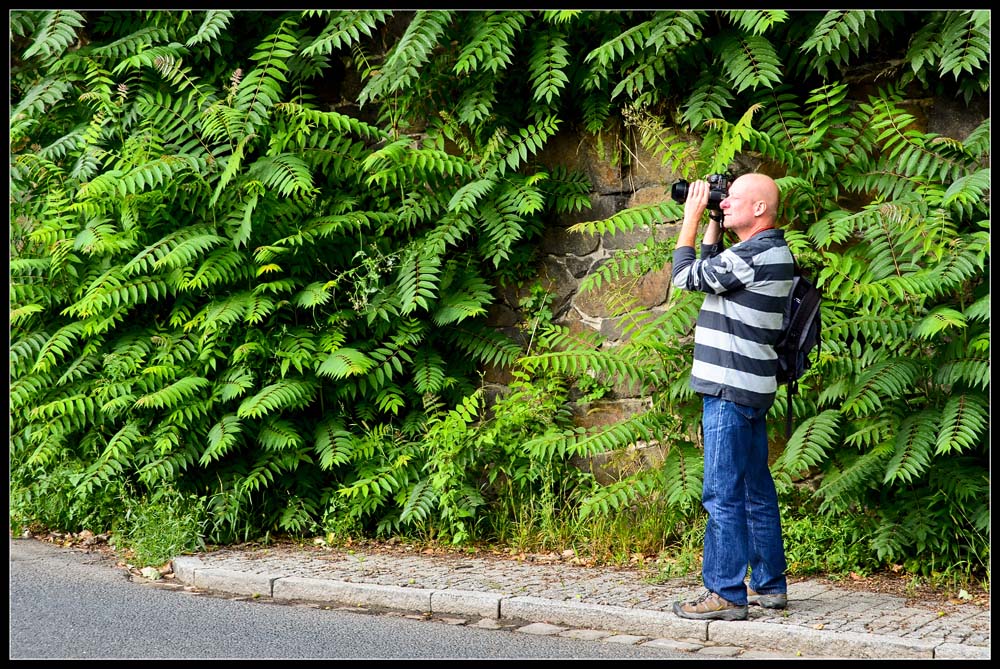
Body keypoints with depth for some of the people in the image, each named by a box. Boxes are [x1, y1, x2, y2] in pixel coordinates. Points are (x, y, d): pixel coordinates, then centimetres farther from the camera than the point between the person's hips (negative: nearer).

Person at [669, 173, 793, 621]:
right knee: (756, 492, 15)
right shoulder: (769, 251, 15)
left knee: (723, 495, -7)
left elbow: (686, 276, -12)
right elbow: (712, 269, 28)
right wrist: (713, 225, 18)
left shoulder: (756, 255, -17)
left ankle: (726, 594, -5)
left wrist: (692, 216, -3)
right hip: (749, 388, 11)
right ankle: (768, 585, 22)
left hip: (731, 389, -10)